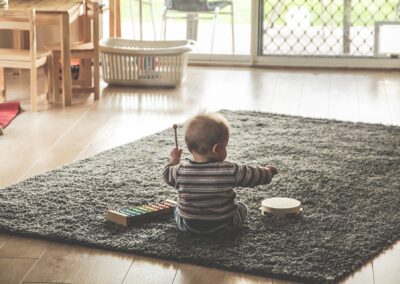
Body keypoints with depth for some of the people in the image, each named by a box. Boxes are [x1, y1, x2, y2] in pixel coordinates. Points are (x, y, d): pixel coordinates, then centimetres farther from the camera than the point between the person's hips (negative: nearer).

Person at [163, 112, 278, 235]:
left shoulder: (181, 170, -15)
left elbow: (168, 175, 5)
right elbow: (253, 175, -7)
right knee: (242, 207, 27)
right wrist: (268, 171, 13)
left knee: (178, 209, 32)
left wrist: (174, 159, 24)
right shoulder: (230, 171, -20)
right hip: (223, 227, -2)